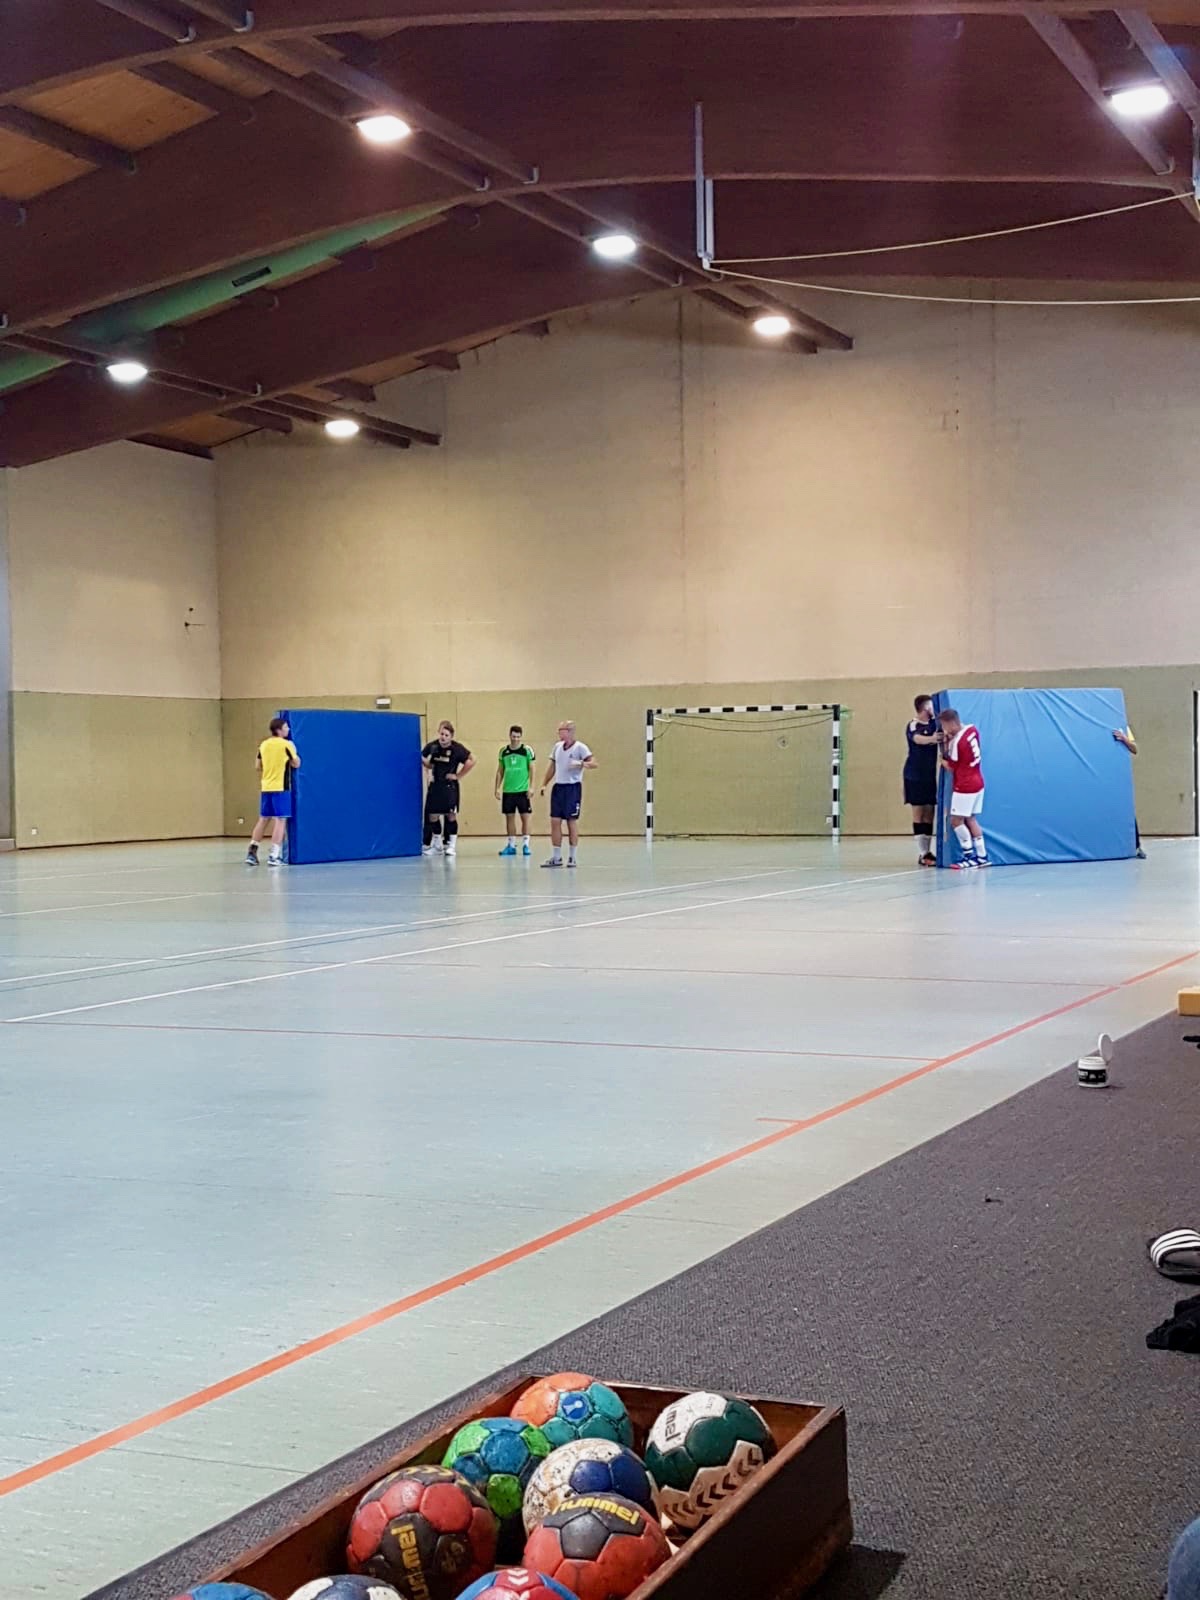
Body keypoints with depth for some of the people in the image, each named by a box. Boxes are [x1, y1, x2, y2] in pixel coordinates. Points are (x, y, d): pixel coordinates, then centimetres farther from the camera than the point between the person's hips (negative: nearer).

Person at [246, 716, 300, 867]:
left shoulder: (264, 744, 8)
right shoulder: (287, 744, -9)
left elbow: (258, 766, 15)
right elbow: (296, 764, -5)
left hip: (266, 787, 6)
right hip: (281, 788, -6)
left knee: (263, 819, 15)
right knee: (280, 820, -3)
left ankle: (252, 852, 12)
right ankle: (274, 856, -9)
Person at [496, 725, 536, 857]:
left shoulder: (527, 750, -2)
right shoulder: (503, 751, 7)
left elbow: (531, 770, -2)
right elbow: (500, 771, 12)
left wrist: (531, 787, -10)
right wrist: (497, 788, 5)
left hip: (523, 791, -3)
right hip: (507, 791, 3)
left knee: (525, 817, -1)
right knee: (509, 818, 7)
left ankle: (525, 845, 5)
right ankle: (511, 846, 14)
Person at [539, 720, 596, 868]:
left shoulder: (580, 747, -7)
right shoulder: (557, 746, 12)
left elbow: (593, 762, -16)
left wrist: (581, 763, -34)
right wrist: (545, 784, 14)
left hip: (573, 787, -6)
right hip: (558, 787, 6)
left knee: (572, 822, -1)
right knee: (555, 821, 1)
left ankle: (572, 857, 7)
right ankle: (556, 857, 6)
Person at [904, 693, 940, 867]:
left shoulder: (934, 723, 8)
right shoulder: (913, 725, -15)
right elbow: (918, 739, -34)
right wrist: (931, 739, -54)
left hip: (930, 774, 6)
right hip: (915, 775, -6)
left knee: (929, 812, 8)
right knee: (918, 811, -5)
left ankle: (928, 851, 14)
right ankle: (922, 854, -5)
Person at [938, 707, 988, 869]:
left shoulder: (957, 742, -22)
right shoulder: (972, 729, 0)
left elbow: (951, 768, -10)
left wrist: (944, 751, 4)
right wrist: (949, 742, 4)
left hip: (965, 787, -9)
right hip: (977, 782, 9)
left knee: (956, 821, -3)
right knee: (970, 819, 13)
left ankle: (969, 855, -2)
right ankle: (982, 856, 13)